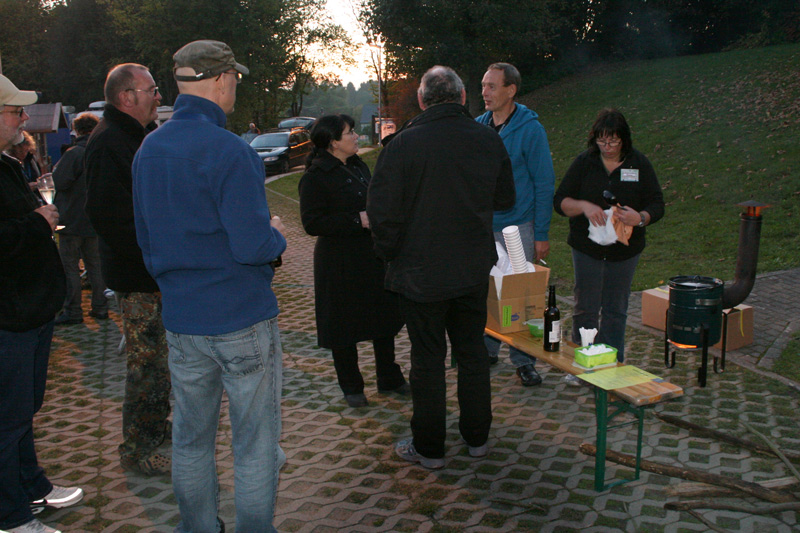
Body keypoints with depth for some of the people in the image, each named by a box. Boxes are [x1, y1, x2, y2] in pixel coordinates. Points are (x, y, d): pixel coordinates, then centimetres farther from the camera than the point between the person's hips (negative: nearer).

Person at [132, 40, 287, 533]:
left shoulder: (148, 150, 8)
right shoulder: (229, 151, -17)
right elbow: (254, 246, -22)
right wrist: (276, 235, -2)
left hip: (181, 320, 7)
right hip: (243, 317, -7)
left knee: (191, 439, 18)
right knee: (256, 444, 6)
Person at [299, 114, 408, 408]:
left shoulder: (359, 166, 11)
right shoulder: (316, 177, -13)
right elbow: (313, 223, -19)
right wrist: (357, 220, -22)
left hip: (374, 256, 7)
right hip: (341, 264, -7)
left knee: (385, 317, 13)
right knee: (344, 327, 5)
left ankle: (389, 379, 29)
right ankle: (351, 387, 23)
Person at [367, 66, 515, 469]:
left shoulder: (404, 143, -16)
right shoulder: (489, 141, -2)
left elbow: (381, 209, -15)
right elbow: (505, 200, 9)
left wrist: (391, 253, 1)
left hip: (421, 273, -4)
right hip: (475, 269, 4)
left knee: (427, 359, 7)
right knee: (472, 351, 17)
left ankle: (429, 447, 20)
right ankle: (477, 437, 29)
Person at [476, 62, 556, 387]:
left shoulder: (529, 128, -9)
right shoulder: (478, 127, 5)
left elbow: (544, 184, -7)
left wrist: (542, 235, -11)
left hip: (518, 226, -4)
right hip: (482, 226, 5)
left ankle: (523, 361, 13)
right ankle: (487, 349, 28)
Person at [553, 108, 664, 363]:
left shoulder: (639, 164, 0)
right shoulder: (584, 162, -1)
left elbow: (657, 205, -1)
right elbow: (560, 201, -4)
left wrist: (640, 218, -23)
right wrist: (584, 206, -24)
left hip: (625, 250, 1)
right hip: (587, 248, -1)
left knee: (616, 311, 10)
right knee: (585, 310, 4)